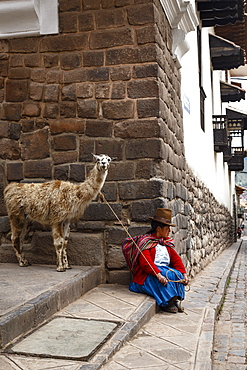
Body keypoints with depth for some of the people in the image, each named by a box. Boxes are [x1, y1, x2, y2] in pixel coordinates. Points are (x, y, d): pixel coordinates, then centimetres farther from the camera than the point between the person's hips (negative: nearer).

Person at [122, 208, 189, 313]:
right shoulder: (145, 241, -6)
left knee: (178, 275, -23)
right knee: (166, 276, -35)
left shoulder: (167, 242, 20)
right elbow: (145, 262, -20)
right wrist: (158, 274, -34)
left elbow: (176, 259, 12)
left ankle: (176, 299, -16)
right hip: (147, 275, -7)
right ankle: (166, 303, -25)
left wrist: (184, 273, -4)